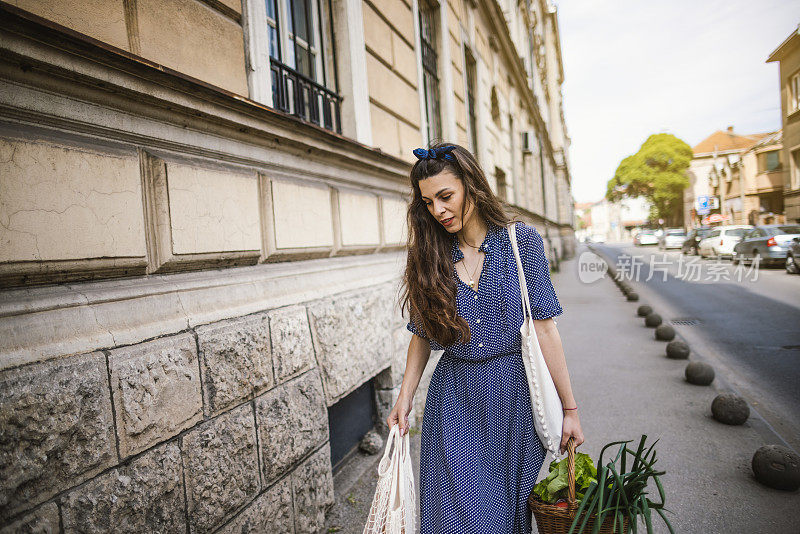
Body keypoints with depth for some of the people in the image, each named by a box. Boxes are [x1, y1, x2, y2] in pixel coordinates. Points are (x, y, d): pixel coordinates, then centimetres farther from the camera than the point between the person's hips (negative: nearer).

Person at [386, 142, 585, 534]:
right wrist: (405, 396, 0)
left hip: (514, 397, -1)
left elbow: (544, 327, -6)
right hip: (453, 400, 2)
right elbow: (423, 334, 8)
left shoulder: (522, 240, -5)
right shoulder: (429, 255, 1)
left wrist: (569, 409, -4)